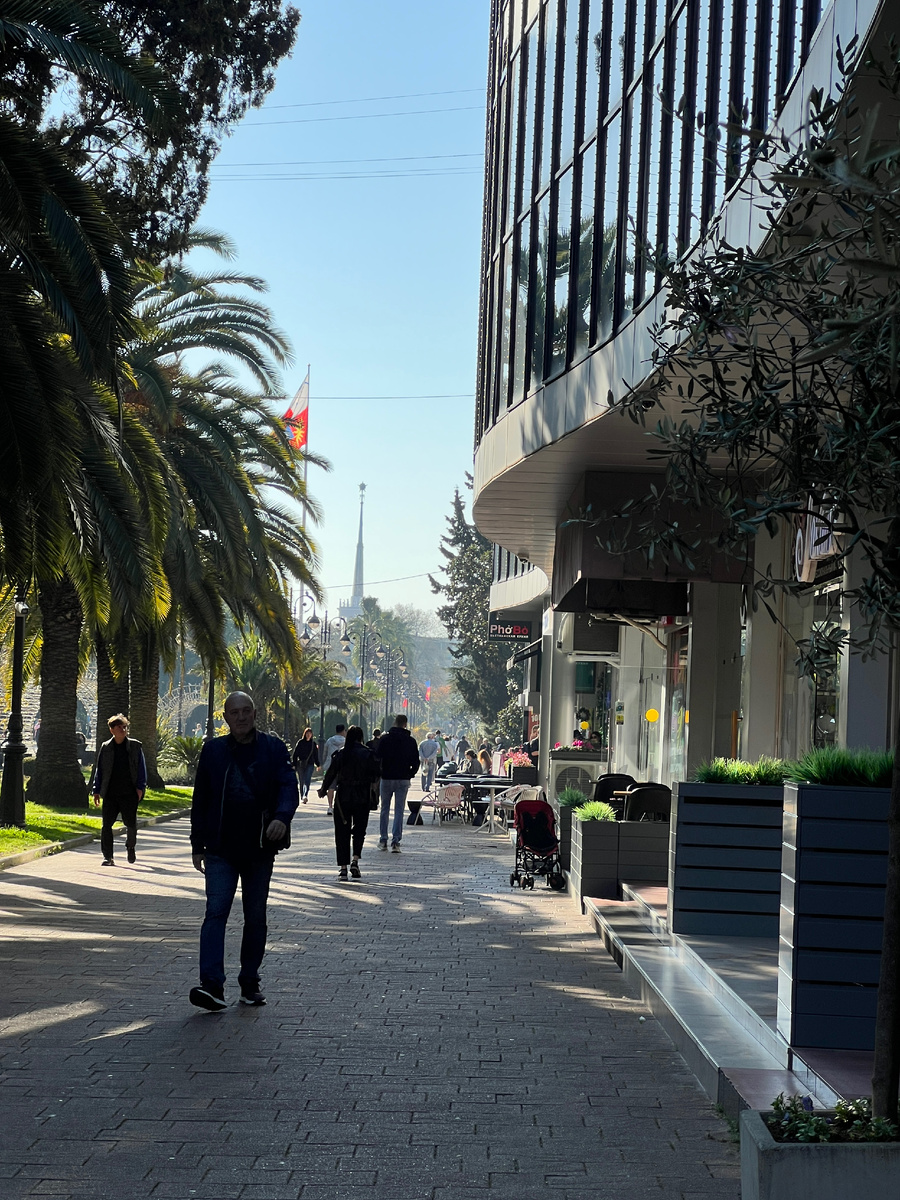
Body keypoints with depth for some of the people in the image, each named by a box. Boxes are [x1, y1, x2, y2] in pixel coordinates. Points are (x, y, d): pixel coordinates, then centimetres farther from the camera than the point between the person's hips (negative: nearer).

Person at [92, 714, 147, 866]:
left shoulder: (135, 746, 5)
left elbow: (141, 768, 5)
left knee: (131, 824, 6)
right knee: (107, 825, -4)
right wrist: (96, 791, 6)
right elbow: (99, 770, 11)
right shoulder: (106, 748, 8)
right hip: (110, 793, 1)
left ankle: (130, 846, 35)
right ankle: (108, 857, 1)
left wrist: (140, 787, -4)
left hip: (129, 792, -1)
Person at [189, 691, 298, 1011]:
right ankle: (212, 985, -20)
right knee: (216, 911, -13)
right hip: (221, 849, 0)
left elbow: (288, 785, -9)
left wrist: (282, 817, -30)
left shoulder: (273, 748, 1)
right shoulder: (213, 750, 6)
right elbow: (200, 800, 10)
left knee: (255, 917, 9)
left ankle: (250, 983, 21)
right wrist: (198, 845, 7)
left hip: (259, 849, 0)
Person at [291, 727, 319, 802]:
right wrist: (294, 764, -4)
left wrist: (318, 765, 13)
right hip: (300, 764, 0)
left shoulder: (313, 743, 8)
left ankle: (305, 796, -25)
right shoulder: (300, 742, 1)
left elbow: (316, 755, 15)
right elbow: (295, 754, 1)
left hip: (310, 765, 0)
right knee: (302, 781, 7)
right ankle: (302, 797, 18)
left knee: (307, 781, -14)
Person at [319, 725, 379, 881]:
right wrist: (375, 797, 8)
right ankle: (355, 860, -7)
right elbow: (375, 776, -4)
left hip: (343, 797, 0)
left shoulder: (340, 754, -1)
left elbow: (331, 774, 3)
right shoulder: (368, 754, -4)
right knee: (359, 830, 12)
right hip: (362, 798, 0)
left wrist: (323, 790, 18)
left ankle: (343, 868, 1)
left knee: (342, 832, 5)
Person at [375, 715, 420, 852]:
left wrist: (379, 773, 7)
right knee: (399, 810, 2)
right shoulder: (411, 741, -1)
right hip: (403, 779, 0)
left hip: (387, 778, 0)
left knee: (385, 809, 12)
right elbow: (416, 761, 0)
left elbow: (377, 758, -5)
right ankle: (395, 841, -4)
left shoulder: (384, 738, -4)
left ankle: (383, 840, 14)